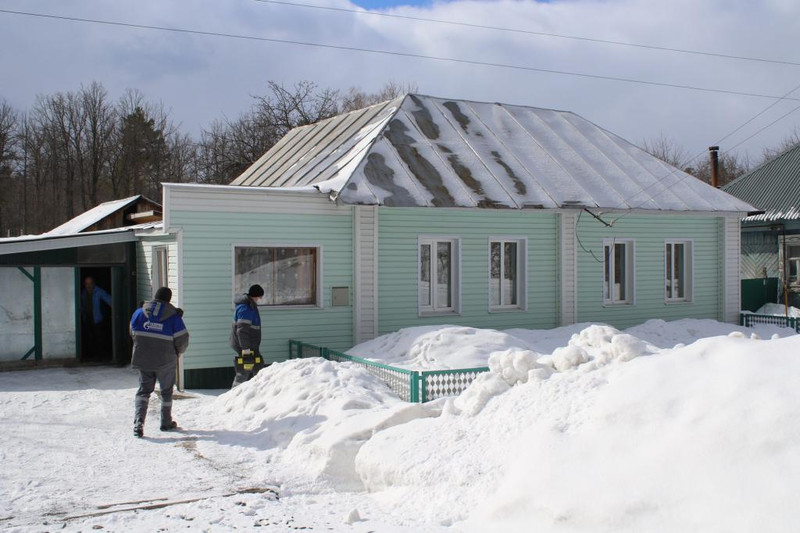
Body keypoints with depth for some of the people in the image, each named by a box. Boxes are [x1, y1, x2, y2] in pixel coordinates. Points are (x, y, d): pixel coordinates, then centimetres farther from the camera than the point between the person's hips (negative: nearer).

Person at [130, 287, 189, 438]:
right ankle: (166, 423, 24)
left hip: (142, 359, 2)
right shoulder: (174, 316, -11)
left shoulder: (139, 312, -1)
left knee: (143, 390, 10)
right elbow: (182, 340, -10)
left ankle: (138, 421, -8)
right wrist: (178, 351, 12)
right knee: (166, 391, 15)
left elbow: (133, 333, 10)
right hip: (165, 361, -2)